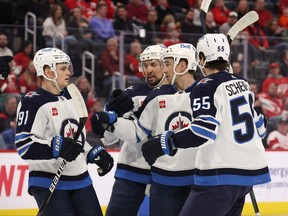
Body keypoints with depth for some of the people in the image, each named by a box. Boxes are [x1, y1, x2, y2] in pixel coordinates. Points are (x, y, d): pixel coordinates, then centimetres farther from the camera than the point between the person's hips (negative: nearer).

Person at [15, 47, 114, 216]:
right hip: (48, 182, -8)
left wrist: (95, 153, 14)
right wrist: (57, 146, -33)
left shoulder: (72, 98, 14)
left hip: (80, 179, 8)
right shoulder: (32, 102, -13)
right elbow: (24, 145, -21)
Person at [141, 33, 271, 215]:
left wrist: (165, 143, -21)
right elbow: (258, 126, 22)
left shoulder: (206, 88, -10)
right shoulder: (242, 84, 13)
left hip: (221, 175, -9)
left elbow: (203, 129, -23)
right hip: (249, 172, 9)